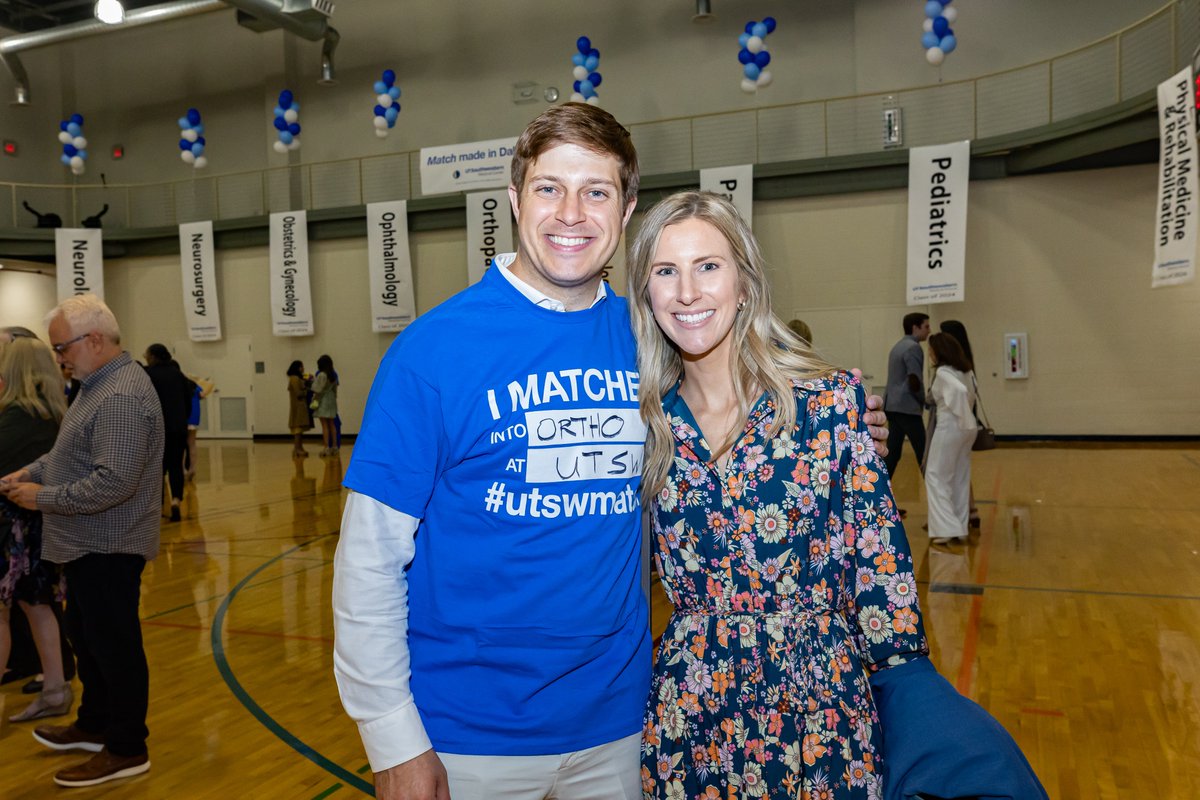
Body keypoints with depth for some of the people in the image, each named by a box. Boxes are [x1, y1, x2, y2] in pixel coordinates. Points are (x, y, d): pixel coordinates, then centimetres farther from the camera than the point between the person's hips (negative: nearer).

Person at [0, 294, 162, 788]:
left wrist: (45, 498, -18)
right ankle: (95, 725, 39)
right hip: (89, 545, 10)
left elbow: (114, 481, -29)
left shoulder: (123, 396, -23)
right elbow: (73, 452, 22)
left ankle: (126, 750, 15)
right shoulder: (98, 385, 11)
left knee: (114, 645, 1)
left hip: (109, 548, -10)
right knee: (87, 636, 22)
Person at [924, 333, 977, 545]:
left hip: (950, 427, -8)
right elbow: (969, 394, 16)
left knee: (937, 477, -1)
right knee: (960, 479, 14)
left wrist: (961, 417, -20)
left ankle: (946, 529, -7)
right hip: (968, 427, 9)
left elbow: (960, 391, -29)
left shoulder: (942, 372, -15)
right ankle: (960, 528, 18)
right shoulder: (965, 370, 12)